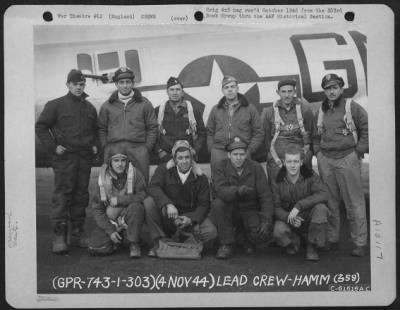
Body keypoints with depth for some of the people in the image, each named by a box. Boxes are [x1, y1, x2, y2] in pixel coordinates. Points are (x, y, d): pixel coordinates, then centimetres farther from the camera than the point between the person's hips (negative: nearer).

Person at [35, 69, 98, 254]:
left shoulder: (90, 108, 16)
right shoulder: (56, 105, 1)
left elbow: (95, 130, 27)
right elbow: (41, 127, 0)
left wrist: (95, 145, 11)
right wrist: (53, 146, -8)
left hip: (85, 157, 5)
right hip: (64, 157, -5)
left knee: (81, 196, 7)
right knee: (62, 195, -9)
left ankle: (77, 234, 16)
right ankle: (59, 236, -6)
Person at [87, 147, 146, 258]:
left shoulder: (135, 174, -9)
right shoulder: (103, 179, -3)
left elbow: (144, 196, -19)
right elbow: (96, 208, -1)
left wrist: (120, 200, -22)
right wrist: (110, 231, -10)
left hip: (131, 217, -2)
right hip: (110, 221, 2)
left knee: (135, 206, -34)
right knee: (94, 248, -17)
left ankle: (134, 244, -16)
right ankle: (117, 240, 17)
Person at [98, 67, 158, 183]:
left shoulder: (144, 103, 10)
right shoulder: (107, 105, 14)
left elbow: (152, 127, 9)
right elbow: (101, 129, 15)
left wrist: (147, 147, 0)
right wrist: (105, 148, 4)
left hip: (138, 149, -1)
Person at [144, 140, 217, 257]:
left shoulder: (200, 177, 0)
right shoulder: (164, 169, -3)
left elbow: (204, 204, -3)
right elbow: (152, 188, -19)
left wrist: (191, 219, -23)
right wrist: (168, 204, -37)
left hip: (190, 216, 1)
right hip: (166, 216, 0)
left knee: (211, 232, -25)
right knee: (149, 201, -28)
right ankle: (159, 241, -13)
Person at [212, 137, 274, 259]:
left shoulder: (255, 168, -7)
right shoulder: (222, 167, -8)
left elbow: (266, 195, -11)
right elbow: (220, 190, -25)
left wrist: (266, 221, -21)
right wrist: (237, 190, -46)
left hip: (251, 209, 0)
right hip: (231, 210, 1)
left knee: (263, 234, -27)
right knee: (217, 204, -30)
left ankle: (250, 240, 13)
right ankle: (227, 244, -13)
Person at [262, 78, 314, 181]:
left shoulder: (305, 110, 4)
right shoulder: (269, 112, 5)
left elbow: (310, 135, 10)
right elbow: (265, 137, 10)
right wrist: (271, 153, 6)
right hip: (277, 161, 0)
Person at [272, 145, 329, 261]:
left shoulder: (310, 176, -11)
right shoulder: (277, 181, -8)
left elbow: (323, 194, -28)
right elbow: (276, 207, -9)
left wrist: (299, 206, -37)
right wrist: (289, 218, -32)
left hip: (309, 217, 0)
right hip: (287, 218, 0)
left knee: (321, 208, -32)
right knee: (279, 231, -32)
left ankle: (312, 246, -11)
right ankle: (293, 242, 8)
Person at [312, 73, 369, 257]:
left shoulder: (352, 107, 0)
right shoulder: (321, 112, 15)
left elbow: (367, 128, -3)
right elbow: (315, 135, 24)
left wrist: (359, 150, -7)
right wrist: (318, 152, 11)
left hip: (347, 159, -5)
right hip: (325, 160, 5)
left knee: (354, 202, -2)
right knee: (329, 202, 10)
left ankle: (360, 243, 5)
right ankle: (332, 240, 21)